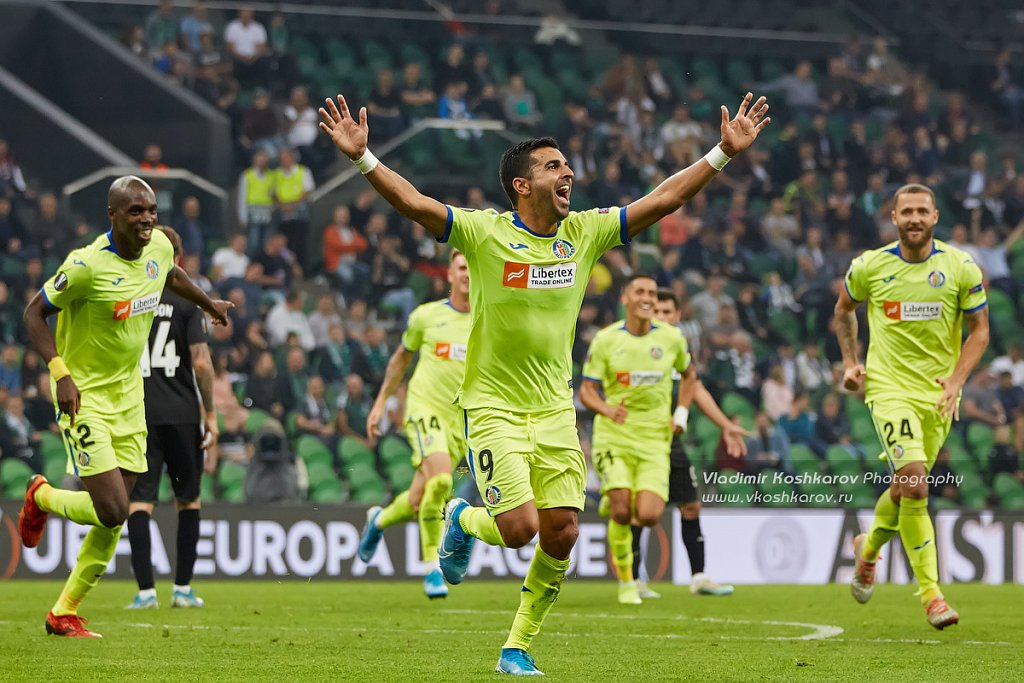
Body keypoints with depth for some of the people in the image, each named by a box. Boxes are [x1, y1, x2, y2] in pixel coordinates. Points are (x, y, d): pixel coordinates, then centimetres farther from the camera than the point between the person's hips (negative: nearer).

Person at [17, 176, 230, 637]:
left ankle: (64, 612, 20)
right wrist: (61, 374, -24)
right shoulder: (87, 265, -22)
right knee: (111, 510, -15)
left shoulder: (159, 247, -2)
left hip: (128, 396, 7)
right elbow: (35, 313, -14)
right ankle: (42, 497, 17)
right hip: (84, 396, -7)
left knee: (114, 519, 5)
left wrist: (209, 304, 38)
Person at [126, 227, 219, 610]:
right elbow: (200, 362, -8)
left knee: (139, 502, 0)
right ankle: (182, 588, 14)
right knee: (188, 500, 14)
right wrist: (210, 414, 0)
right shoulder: (186, 301, -3)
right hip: (181, 413, -1)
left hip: (137, 416, 1)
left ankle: (145, 590, -10)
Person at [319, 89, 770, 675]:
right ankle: (464, 520, 22)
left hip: (555, 411, 4)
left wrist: (724, 153, 1)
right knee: (519, 527, -15)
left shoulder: (586, 232, 4)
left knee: (562, 533, -2)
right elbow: (413, 203, -18)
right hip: (493, 407, -4)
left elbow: (663, 199, 5)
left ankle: (519, 647, 16)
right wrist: (363, 157, -31)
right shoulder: (484, 232, -9)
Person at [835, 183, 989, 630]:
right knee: (914, 484, -20)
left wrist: (957, 380, -10)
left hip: (938, 394, 2)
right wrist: (850, 362, 7)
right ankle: (931, 594, -16)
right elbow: (844, 310, 18)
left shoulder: (961, 268, -3)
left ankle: (869, 548, 47)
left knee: (907, 487, 13)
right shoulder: (870, 267, -2)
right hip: (889, 387, -2)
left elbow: (979, 330, 3)